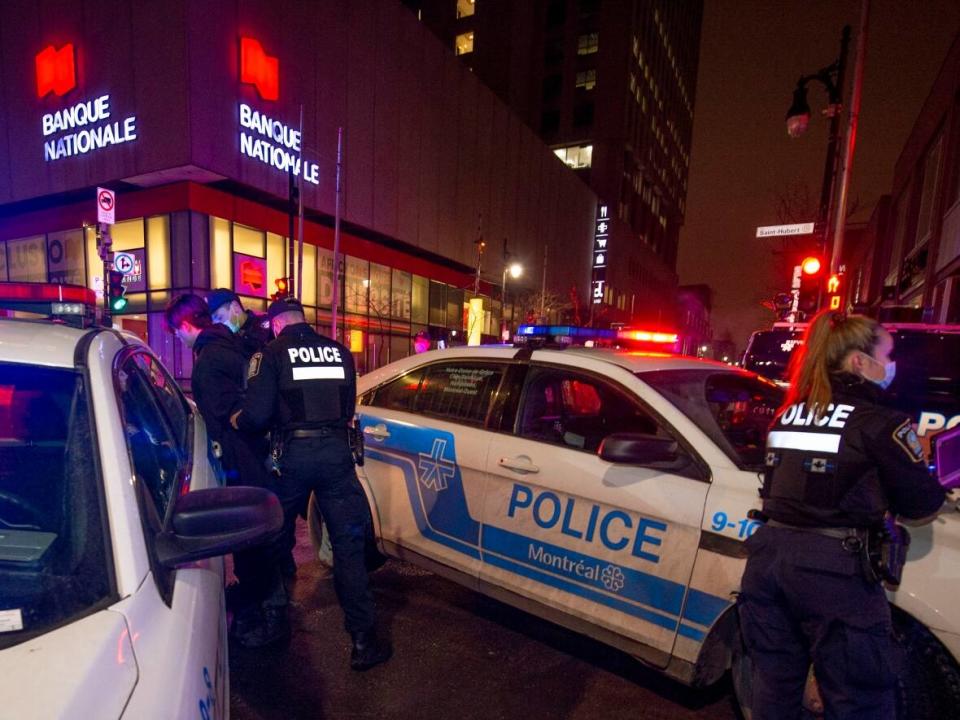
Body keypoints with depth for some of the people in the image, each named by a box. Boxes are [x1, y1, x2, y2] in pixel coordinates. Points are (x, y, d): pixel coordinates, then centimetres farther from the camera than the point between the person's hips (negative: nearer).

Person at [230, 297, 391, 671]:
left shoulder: (271, 354, -3)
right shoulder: (339, 351, 7)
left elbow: (257, 415, -8)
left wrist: (236, 420, 13)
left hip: (293, 453, -1)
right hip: (336, 451, 2)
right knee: (349, 544, 4)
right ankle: (363, 640, 7)